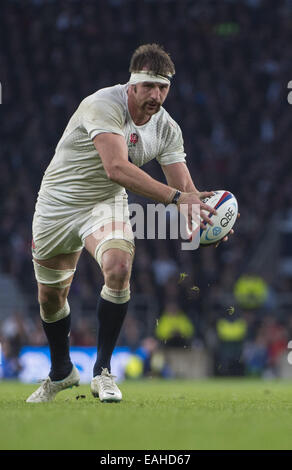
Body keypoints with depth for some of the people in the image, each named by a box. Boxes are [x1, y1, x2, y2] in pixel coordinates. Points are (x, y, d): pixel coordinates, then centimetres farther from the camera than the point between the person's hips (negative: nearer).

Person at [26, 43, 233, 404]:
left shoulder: (167, 129, -9)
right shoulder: (103, 105, -28)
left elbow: (185, 188, -9)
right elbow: (117, 168, -40)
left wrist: (205, 214, -32)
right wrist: (176, 197, -47)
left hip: (107, 203, 2)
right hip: (58, 203, -2)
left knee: (118, 268, -28)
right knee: (50, 296, 9)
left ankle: (103, 370, -15)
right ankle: (61, 372, 38)